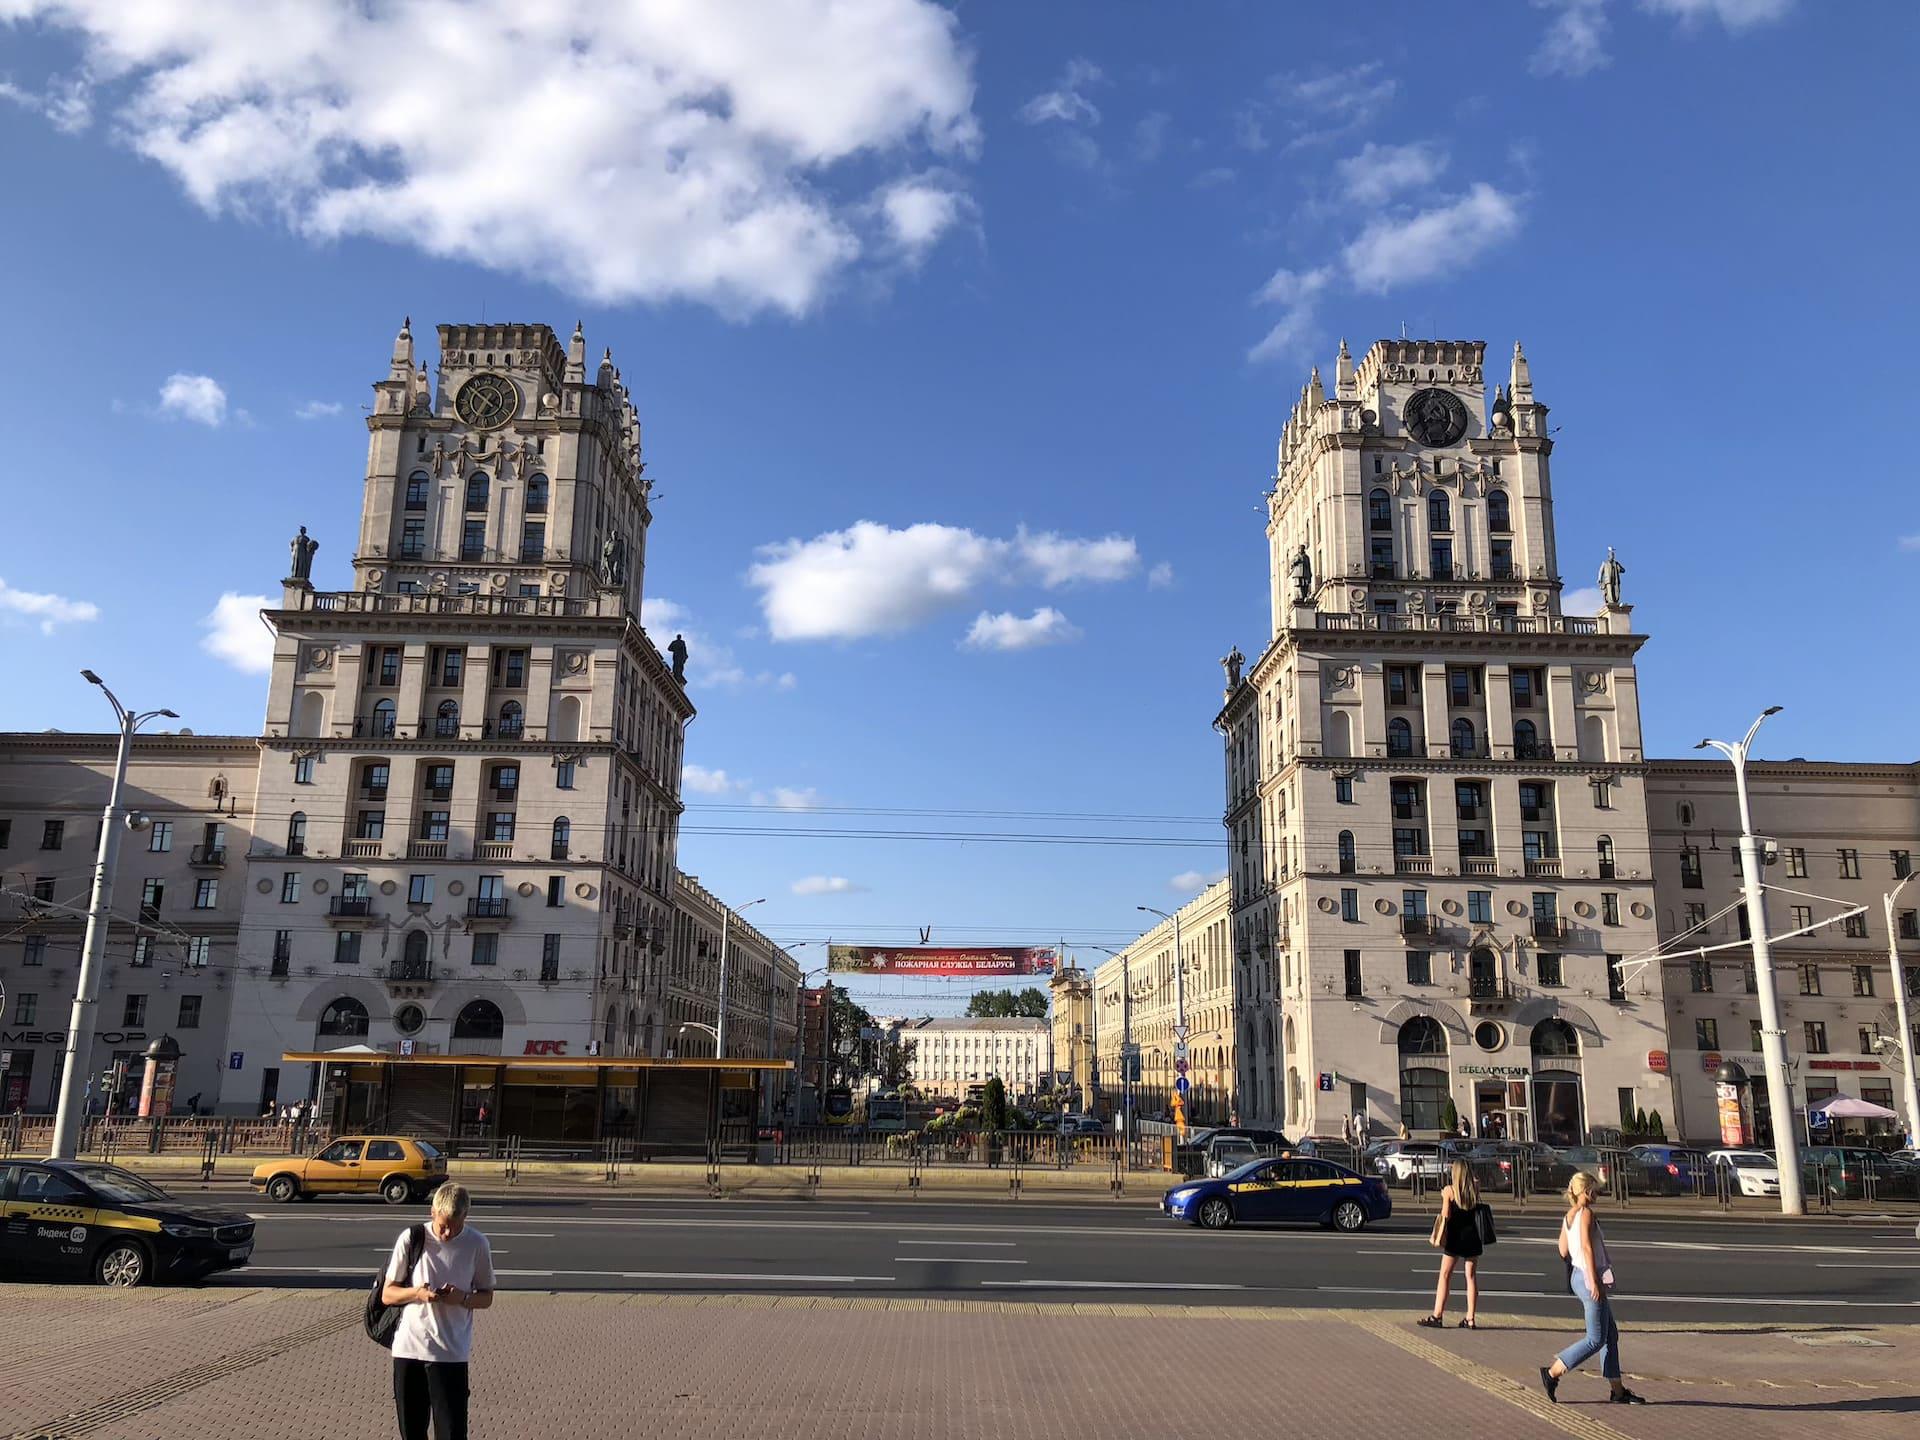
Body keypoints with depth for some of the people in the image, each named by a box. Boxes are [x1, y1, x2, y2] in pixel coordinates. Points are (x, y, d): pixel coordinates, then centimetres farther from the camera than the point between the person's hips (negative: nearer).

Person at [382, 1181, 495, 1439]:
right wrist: (416, 1293, -18)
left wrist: (463, 1298, -16)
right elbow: (387, 1294, 2)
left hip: (451, 1353, -1)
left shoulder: (477, 1244, -4)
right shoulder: (411, 1238, -5)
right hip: (408, 1348, 1)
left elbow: (487, 1297, 6)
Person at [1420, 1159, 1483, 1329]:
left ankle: (1437, 1316, 1)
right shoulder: (1475, 1190, 0)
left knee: (1445, 1276, 3)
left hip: (1455, 1235, -3)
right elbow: (1478, 1211, 10)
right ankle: (1471, 1318, 6)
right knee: (1471, 1276, 7)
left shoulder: (1450, 1190, -8)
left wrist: (1444, 1197, 4)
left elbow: (1446, 1215, -11)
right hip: (1473, 1236, 3)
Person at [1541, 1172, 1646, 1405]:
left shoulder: (1568, 1217, 13)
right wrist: (1594, 1280, -23)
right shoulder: (1586, 1213, -12)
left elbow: (1563, 1251, 11)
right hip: (1588, 1278, -9)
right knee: (1595, 1340, -5)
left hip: (1577, 1276, 9)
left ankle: (1618, 1390, 17)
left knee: (1611, 1335, 14)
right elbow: (1586, 1246, -21)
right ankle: (1553, 1372, -5)